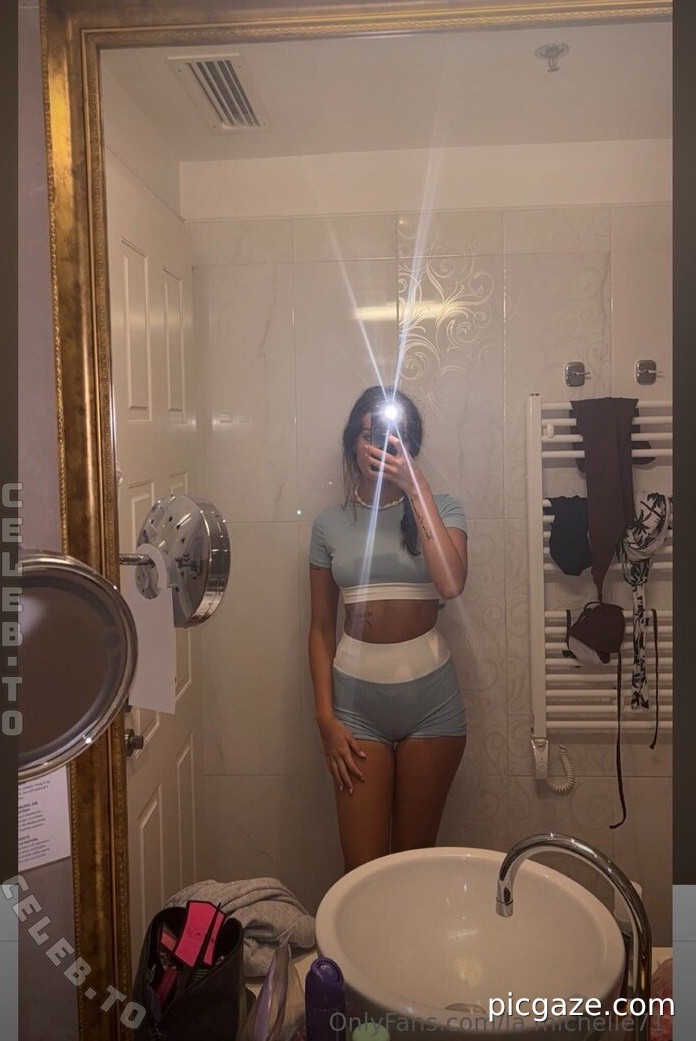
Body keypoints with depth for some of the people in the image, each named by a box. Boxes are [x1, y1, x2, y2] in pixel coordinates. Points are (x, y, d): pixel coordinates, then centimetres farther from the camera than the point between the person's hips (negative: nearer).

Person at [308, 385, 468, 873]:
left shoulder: (439, 508, -1)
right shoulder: (330, 524, 4)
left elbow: (451, 583, -21)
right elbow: (322, 626, 6)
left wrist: (415, 486, -19)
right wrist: (325, 716, -2)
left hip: (429, 693, -1)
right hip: (356, 696, 1)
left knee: (416, 856, 12)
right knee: (362, 867, 4)